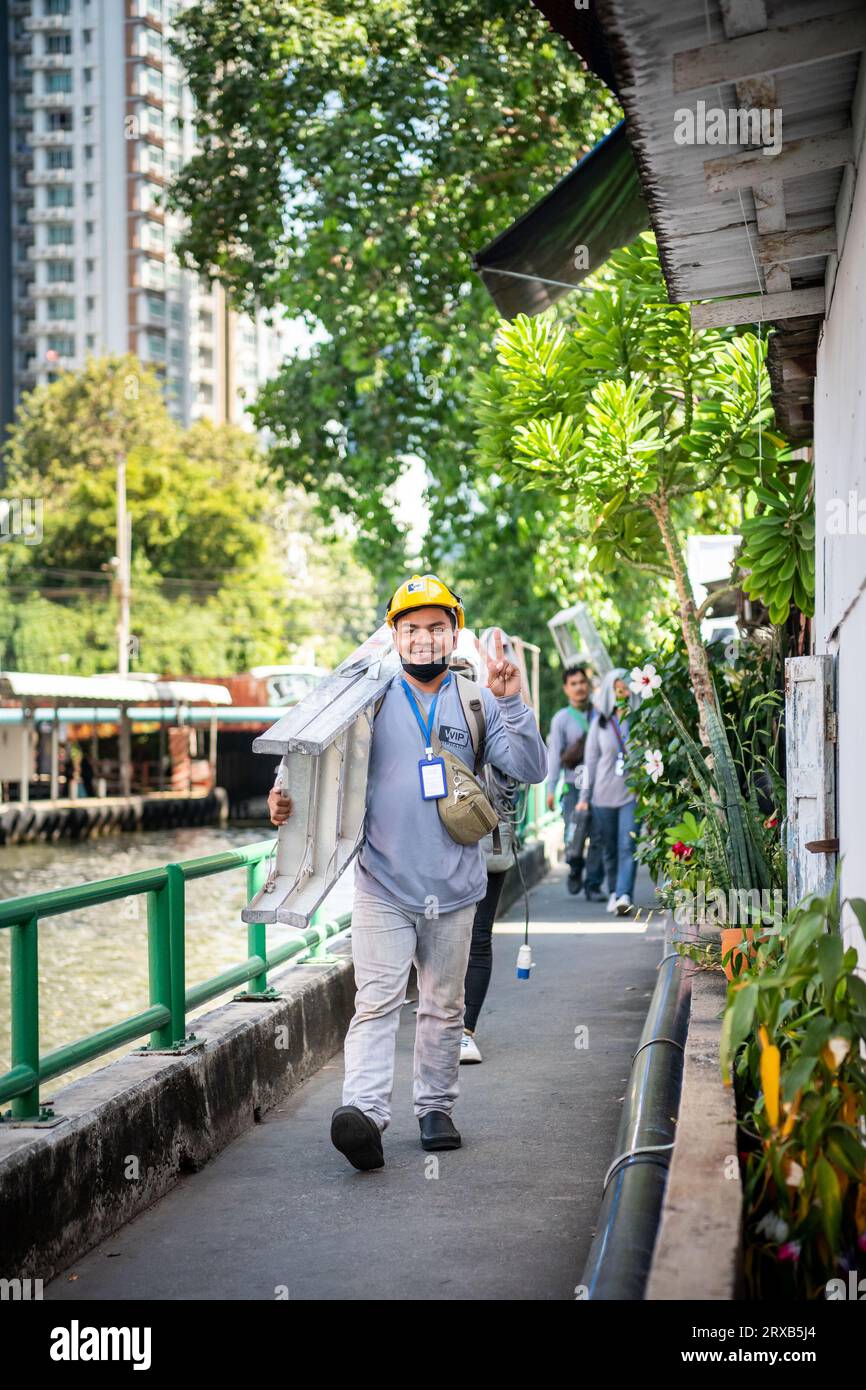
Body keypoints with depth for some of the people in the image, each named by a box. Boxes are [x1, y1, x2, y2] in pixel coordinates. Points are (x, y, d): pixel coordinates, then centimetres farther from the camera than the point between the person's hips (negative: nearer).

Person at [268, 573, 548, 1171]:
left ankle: (436, 1108, 27)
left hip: (453, 888, 2)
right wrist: (293, 800, -14)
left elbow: (531, 769, -4)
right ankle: (365, 1112, -24)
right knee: (377, 1002, -14)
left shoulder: (476, 703, 5)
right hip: (383, 883, -1)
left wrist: (512, 703, -17)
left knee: (444, 1007, 13)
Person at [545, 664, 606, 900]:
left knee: (599, 836, -2)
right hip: (574, 784, -2)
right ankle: (574, 869, 21)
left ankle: (593, 886, 7)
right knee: (575, 834, -9)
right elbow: (554, 755, 2)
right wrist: (551, 789, -4)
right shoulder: (561, 719, 5)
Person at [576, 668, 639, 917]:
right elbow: (591, 760, 9)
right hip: (604, 794, 2)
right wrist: (585, 796, 6)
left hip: (632, 793, -2)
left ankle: (624, 895, -21)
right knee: (610, 848, 10)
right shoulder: (600, 723, 7)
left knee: (628, 846, -14)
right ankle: (614, 892, 26)